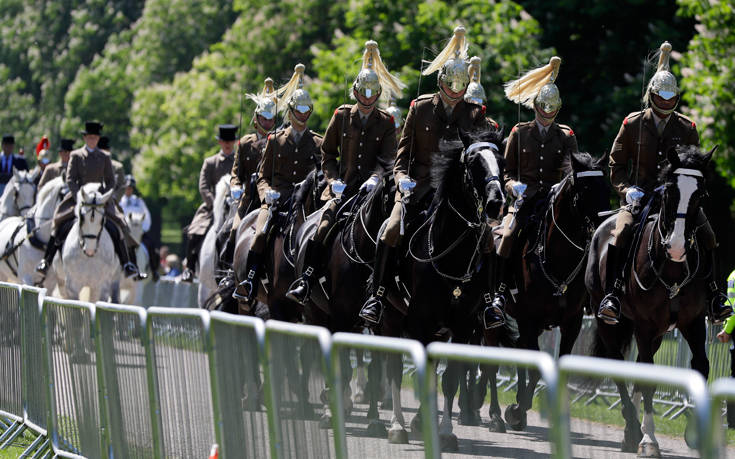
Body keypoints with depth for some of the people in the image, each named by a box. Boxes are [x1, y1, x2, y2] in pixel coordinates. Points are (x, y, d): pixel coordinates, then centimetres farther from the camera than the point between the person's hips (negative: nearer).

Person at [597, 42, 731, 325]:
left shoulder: (686, 129, 8)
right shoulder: (632, 125, 5)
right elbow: (616, 166, 9)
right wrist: (626, 189, -9)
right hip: (640, 195, -1)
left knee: (707, 236, -19)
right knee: (621, 231, -29)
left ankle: (715, 298, -12)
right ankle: (611, 296, -29)